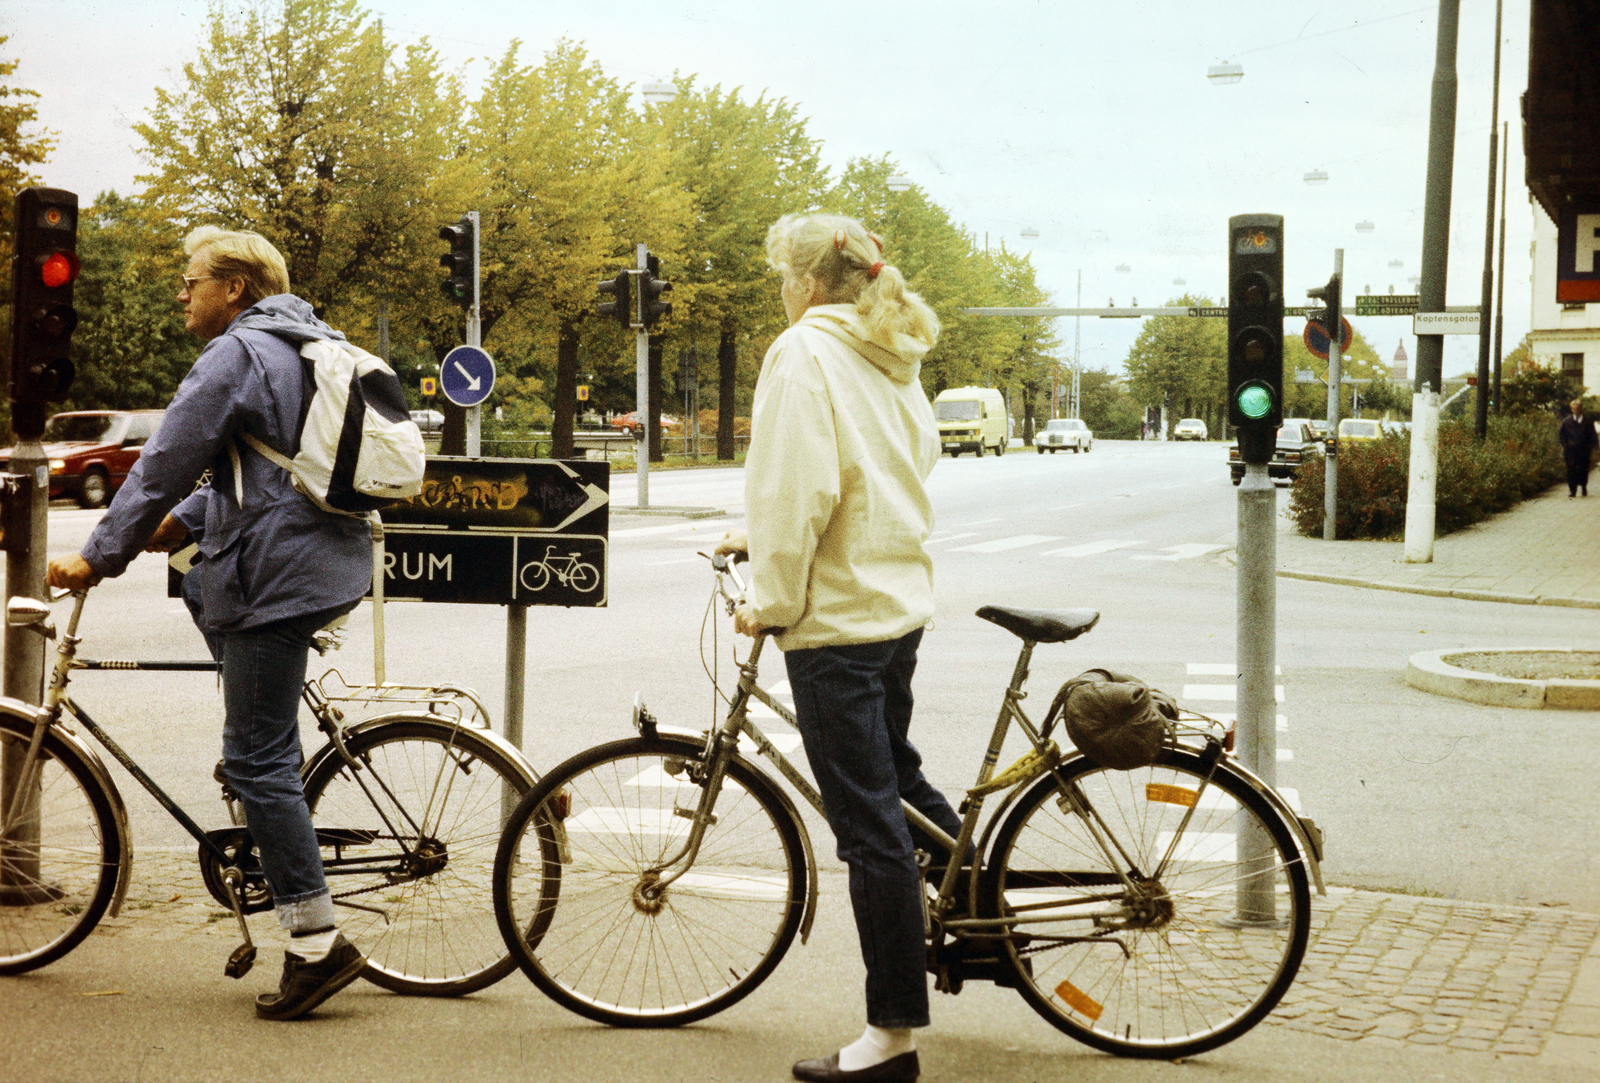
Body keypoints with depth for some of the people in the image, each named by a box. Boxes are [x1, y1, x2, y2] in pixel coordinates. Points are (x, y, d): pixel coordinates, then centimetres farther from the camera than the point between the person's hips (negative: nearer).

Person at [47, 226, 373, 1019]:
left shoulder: (235, 355, -10)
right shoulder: (309, 347, 19)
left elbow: (166, 464, -12)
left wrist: (97, 557, -5)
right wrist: (184, 519, 21)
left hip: (281, 575, -10)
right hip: (334, 557, 10)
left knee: (257, 758, -5)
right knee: (200, 591, 30)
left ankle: (317, 945, -5)